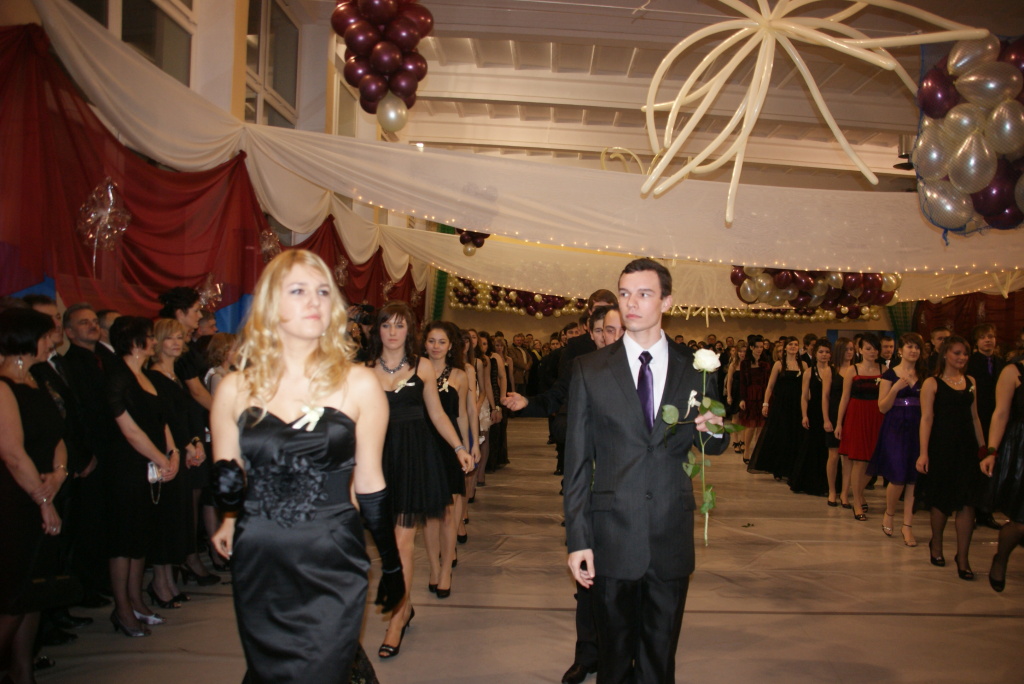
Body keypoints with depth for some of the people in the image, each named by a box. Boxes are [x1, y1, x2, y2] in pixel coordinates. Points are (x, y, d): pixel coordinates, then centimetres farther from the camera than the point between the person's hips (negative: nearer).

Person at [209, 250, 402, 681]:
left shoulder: (357, 384, -5)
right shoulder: (235, 390, 0)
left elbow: (368, 484, 3)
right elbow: (228, 491, 9)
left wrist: (392, 565, 8)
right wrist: (228, 494, -14)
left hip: (331, 568, -2)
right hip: (259, 568, 3)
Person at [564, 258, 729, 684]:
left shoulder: (694, 370, 3)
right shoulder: (589, 370, -1)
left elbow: (712, 446, 12)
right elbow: (577, 461, -2)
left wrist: (714, 432, -13)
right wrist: (578, 539, -7)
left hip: (672, 540, 1)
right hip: (613, 538, -1)